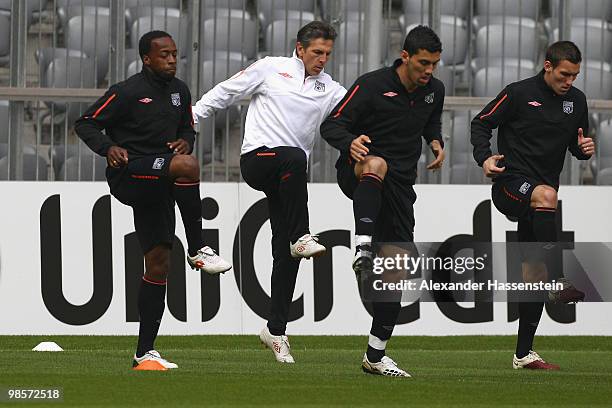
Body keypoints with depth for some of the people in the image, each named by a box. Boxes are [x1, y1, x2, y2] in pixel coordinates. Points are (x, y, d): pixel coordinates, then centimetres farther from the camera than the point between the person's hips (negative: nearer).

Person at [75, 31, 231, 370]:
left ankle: (145, 352, 8)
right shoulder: (127, 92, -7)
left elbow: (187, 126, 27)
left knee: (158, 264, 3)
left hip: (158, 187, 7)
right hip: (128, 174, -7)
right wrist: (108, 148, -21)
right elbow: (85, 124, -3)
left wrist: (186, 140, 3)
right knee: (188, 165, -33)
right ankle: (197, 251, -23)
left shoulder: (179, 91, 12)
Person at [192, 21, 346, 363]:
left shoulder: (331, 90, 13)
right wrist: (190, 118, 7)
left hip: (289, 178, 4)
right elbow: (226, 92, 11)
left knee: (286, 252, -1)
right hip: (257, 158, -4)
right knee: (295, 157, -38)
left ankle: (276, 329, 6)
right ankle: (301, 238, -37)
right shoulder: (271, 69, 6)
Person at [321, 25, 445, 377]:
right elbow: (331, 125, -12)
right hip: (357, 173, -5)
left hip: (399, 186, 5)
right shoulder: (372, 85, -12)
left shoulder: (434, 90, 5)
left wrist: (436, 142, 5)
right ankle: (363, 248, -51)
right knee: (376, 164, -42)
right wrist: (350, 143, -34)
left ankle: (376, 355, 9)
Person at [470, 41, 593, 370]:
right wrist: (485, 158, -15)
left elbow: (576, 145, 21)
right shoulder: (519, 93, -5)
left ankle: (523, 354, 12)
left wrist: (584, 148, -3)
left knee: (534, 272, 5)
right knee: (546, 194, -38)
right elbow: (481, 123, 1)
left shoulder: (576, 100, 10)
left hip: (541, 196, 6)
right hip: (511, 183, -6)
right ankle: (558, 284, -40)